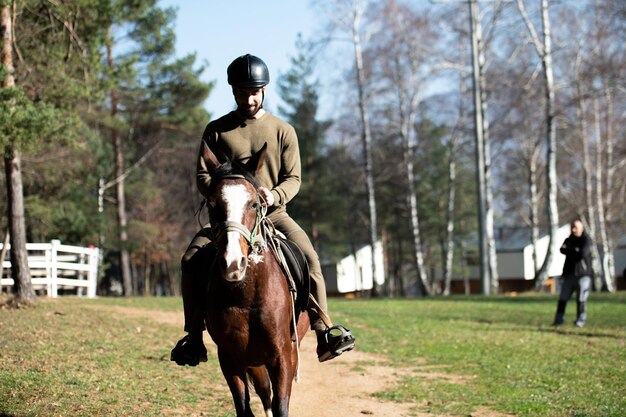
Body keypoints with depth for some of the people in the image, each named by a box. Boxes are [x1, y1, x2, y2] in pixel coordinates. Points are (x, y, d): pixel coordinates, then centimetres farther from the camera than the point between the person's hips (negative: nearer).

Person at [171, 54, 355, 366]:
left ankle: (323, 331, -22)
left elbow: (293, 178, 3)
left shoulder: (283, 131, 7)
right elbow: (202, 175, 2)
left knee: (309, 257, -26)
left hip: (273, 214, 0)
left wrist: (274, 195, -20)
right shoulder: (217, 130, 6)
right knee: (191, 260, -22)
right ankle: (194, 337, -11)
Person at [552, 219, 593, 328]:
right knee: (563, 297, 1)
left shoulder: (586, 240, -3)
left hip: (583, 274, -4)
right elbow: (562, 250, -5)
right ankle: (558, 319, 6)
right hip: (569, 273, 4)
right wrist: (576, 251, -17)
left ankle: (580, 320, 3)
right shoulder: (569, 240, 13)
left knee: (581, 299, -4)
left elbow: (583, 253, -18)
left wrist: (569, 250, -7)